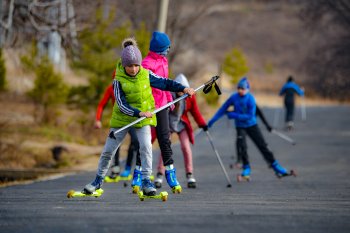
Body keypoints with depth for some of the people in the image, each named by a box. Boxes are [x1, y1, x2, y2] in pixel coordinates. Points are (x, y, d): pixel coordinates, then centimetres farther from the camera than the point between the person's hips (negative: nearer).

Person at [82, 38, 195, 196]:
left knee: (146, 146, -20)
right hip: (122, 118, -1)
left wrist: (183, 88, -7)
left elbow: (165, 83, 4)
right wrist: (138, 113, -33)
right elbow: (121, 105, -21)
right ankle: (98, 180, 23)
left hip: (144, 118, 1)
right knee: (108, 150, 4)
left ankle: (146, 181, -12)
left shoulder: (146, 75, -7)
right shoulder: (119, 81, -16)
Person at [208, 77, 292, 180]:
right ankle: (246, 168, 0)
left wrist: (234, 115, -24)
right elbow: (223, 109, -2)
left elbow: (250, 116, -21)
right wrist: (213, 120, -4)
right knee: (242, 146, -16)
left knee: (263, 146, 0)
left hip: (252, 125, -2)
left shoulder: (250, 99, -19)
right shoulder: (234, 97, -10)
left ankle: (275, 167, 7)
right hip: (240, 126, 2)